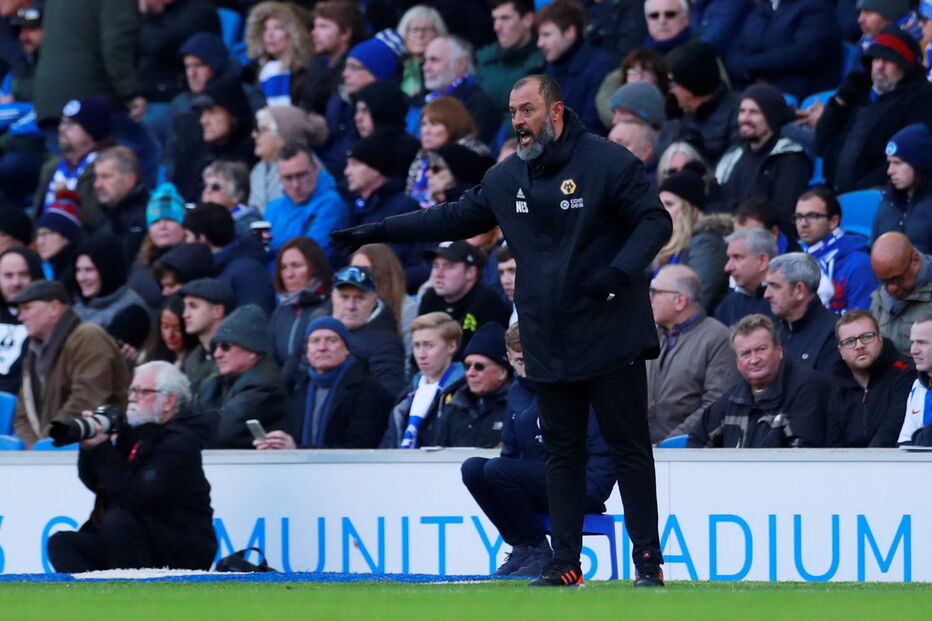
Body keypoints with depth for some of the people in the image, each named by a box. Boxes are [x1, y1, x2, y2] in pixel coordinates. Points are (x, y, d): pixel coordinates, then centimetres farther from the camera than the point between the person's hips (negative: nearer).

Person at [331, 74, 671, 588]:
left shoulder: (608, 163, -8)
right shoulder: (507, 179, 11)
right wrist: (377, 232, 17)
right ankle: (565, 561, 11)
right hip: (548, 348, 6)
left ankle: (648, 559, 0)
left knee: (629, 447, -2)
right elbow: (454, 218, 20)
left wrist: (620, 271, -24)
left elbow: (655, 220, -9)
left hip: (610, 342, -6)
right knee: (561, 452, 8)